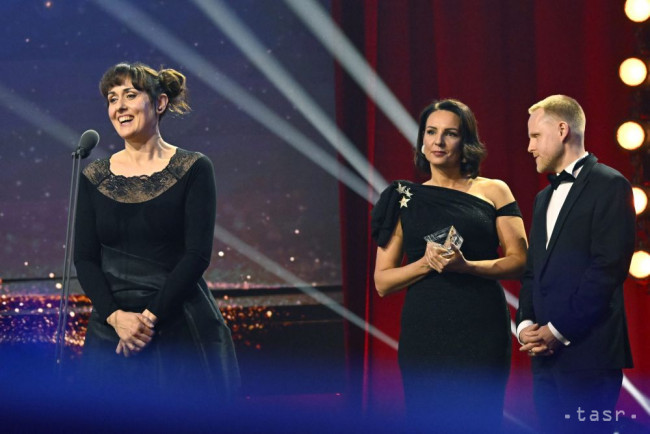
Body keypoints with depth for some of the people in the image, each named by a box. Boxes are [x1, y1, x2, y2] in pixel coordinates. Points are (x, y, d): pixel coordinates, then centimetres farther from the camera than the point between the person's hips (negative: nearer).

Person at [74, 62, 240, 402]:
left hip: (181, 331, -3)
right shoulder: (94, 177, 8)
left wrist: (150, 317, -14)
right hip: (112, 332, 3)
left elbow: (197, 255, -7)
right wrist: (116, 316, -13)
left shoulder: (193, 169, 0)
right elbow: (84, 258, 3)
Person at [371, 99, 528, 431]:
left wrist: (466, 265, -15)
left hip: (482, 331, -1)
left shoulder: (494, 192, 8)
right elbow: (382, 282, 7)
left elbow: (520, 260, 0)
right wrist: (426, 263, -10)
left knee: (478, 420, -4)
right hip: (423, 331, 1)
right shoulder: (404, 199, 10)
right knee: (429, 422, 0)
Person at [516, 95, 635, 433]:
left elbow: (609, 268, -14)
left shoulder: (609, 185, -5)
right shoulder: (545, 197, 22)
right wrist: (526, 324, 1)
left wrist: (559, 331, -14)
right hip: (546, 354, 8)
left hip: (587, 352, -8)